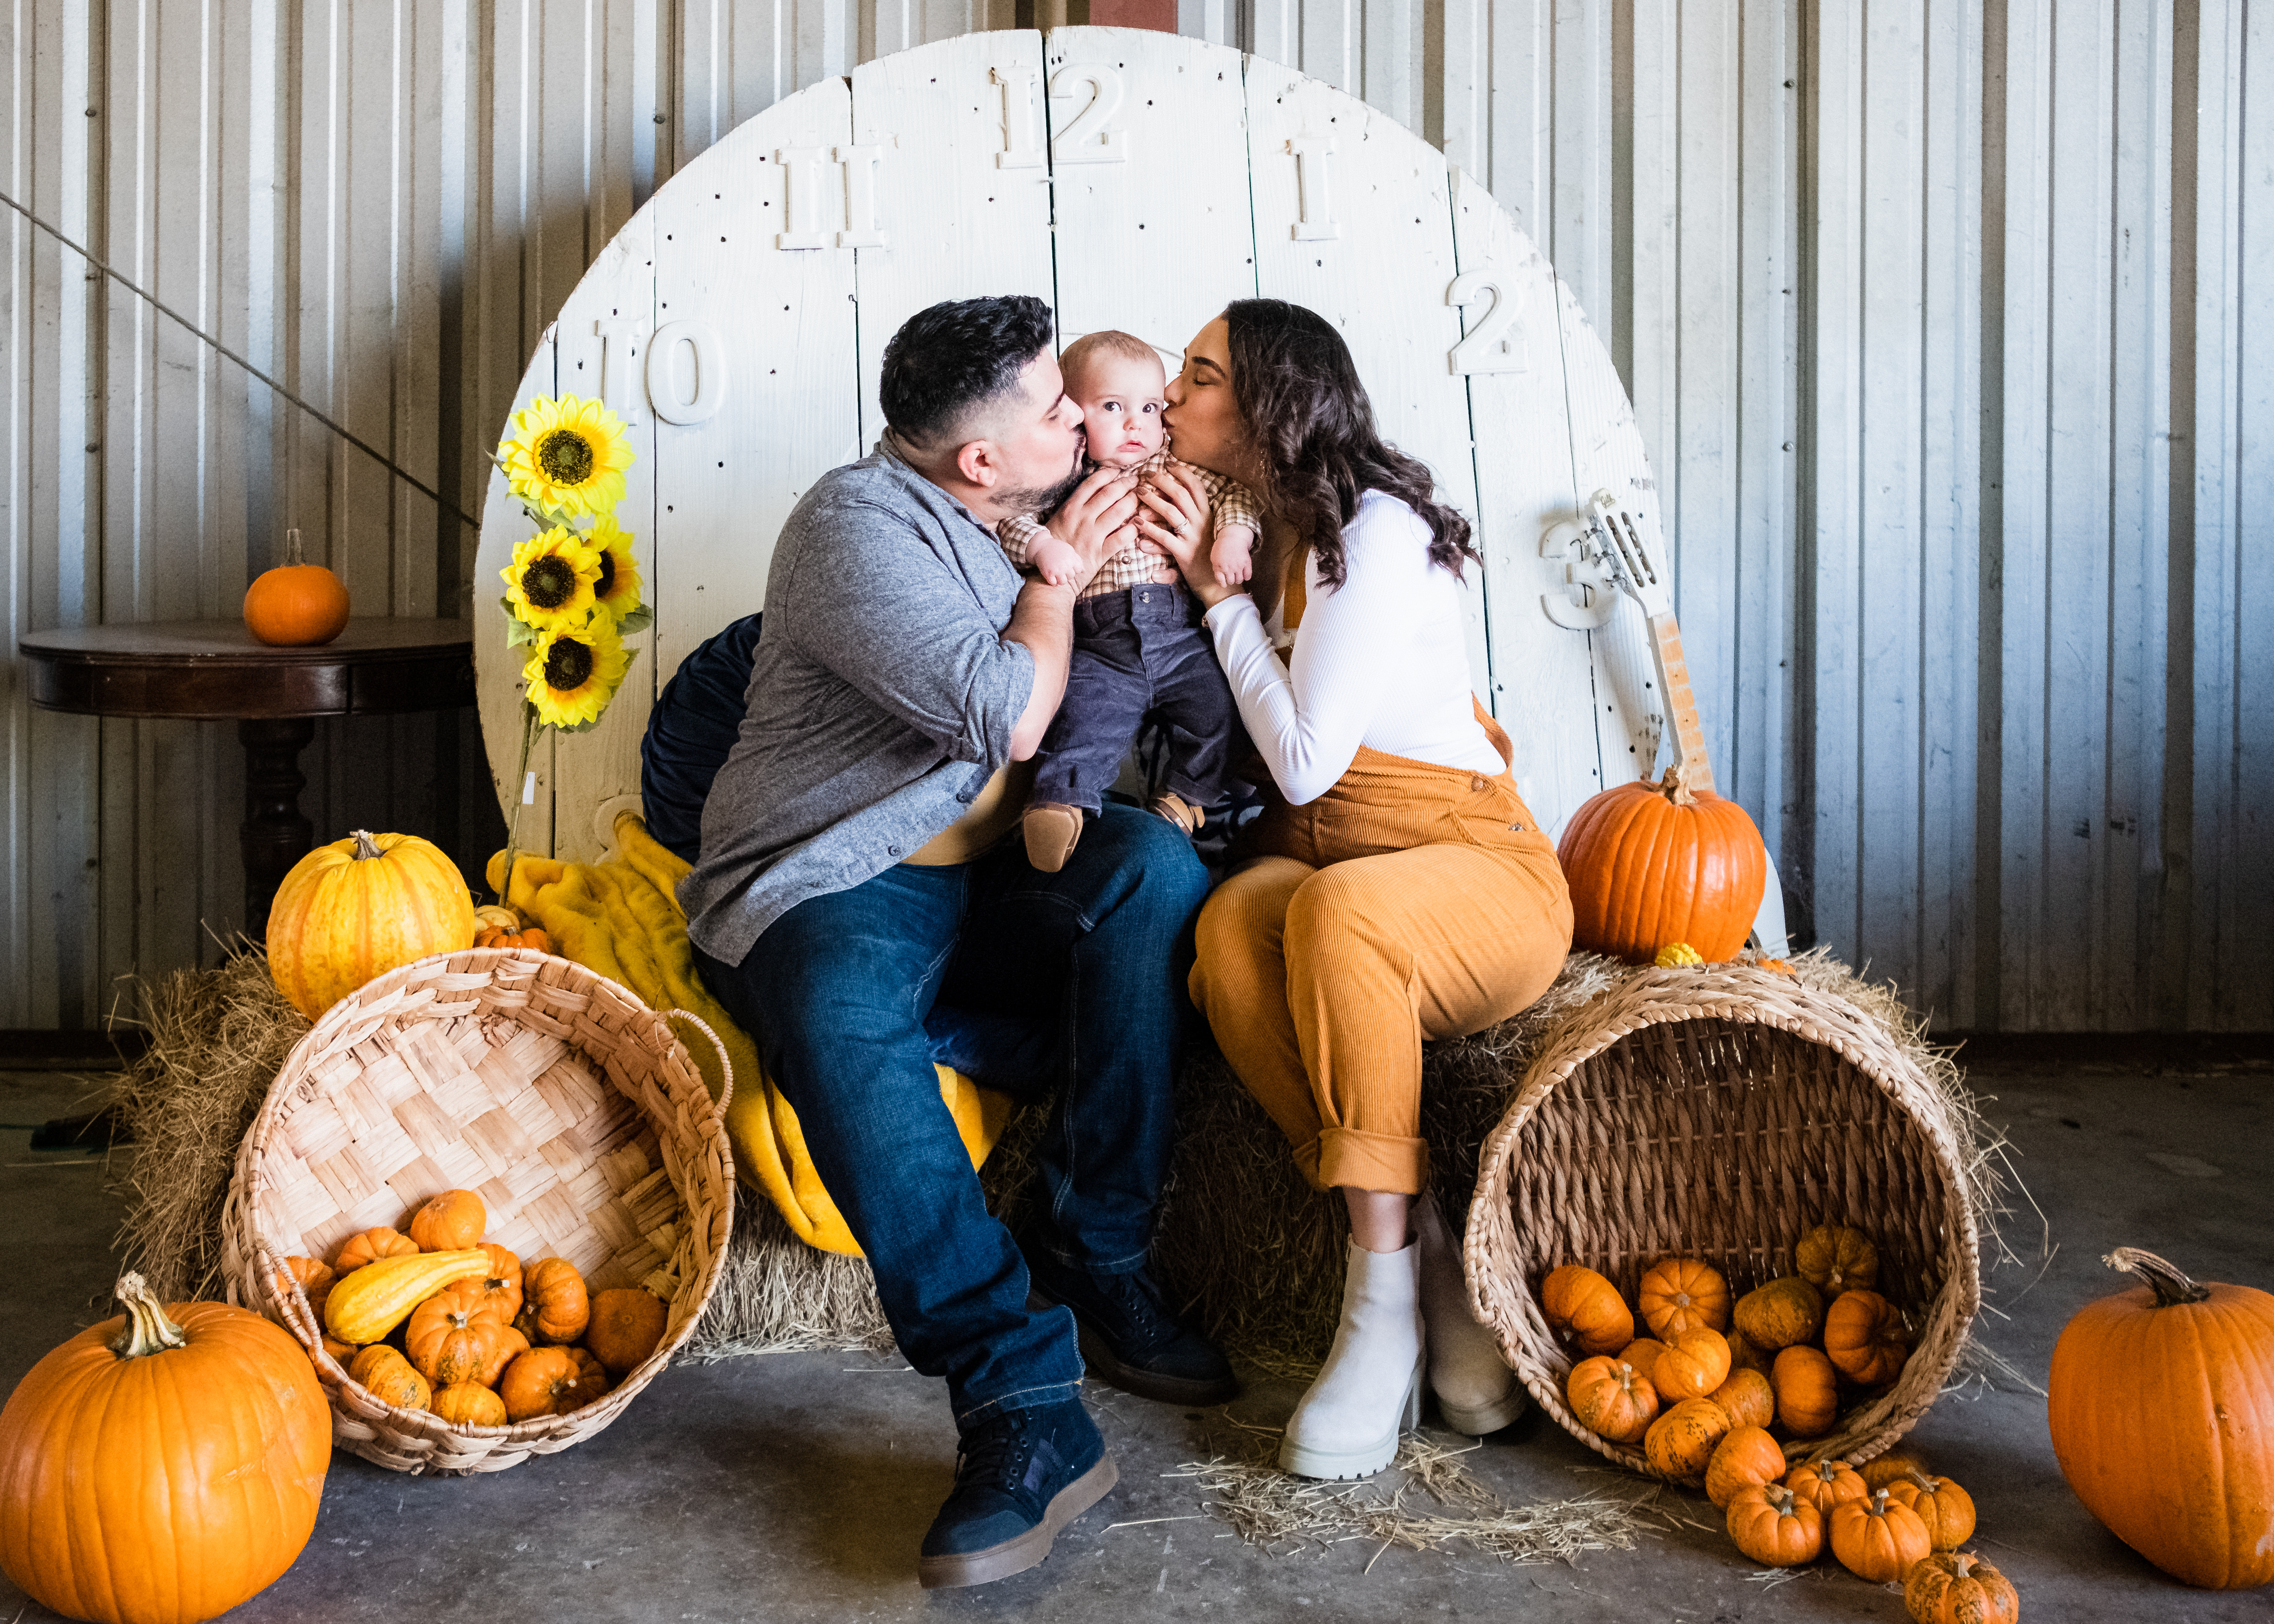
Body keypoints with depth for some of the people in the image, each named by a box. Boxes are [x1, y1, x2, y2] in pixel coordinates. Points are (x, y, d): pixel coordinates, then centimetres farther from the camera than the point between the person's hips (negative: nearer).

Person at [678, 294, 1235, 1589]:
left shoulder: (1028, 516, 17)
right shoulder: (861, 525, -10)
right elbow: (1007, 717, -18)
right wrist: (1059, 574, -2)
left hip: (990, 896, 6)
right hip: (831, 898, -6)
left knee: (1154, 864, -25)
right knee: (841, 1016, -39)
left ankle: (1099, 1273, -19)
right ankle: (1025, 1406, -43)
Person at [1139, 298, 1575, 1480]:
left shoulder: (1375, 532, -11)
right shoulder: (1257, 529, 15)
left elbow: (1306, 761, -16)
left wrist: (1219, 591, -7)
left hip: (1475, 865, -6)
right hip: (1311, 851, 6)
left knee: (1338, 909, -40)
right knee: (1230, 929, -31)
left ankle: (1383, 1297, -29)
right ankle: (1428, 1263, -23)